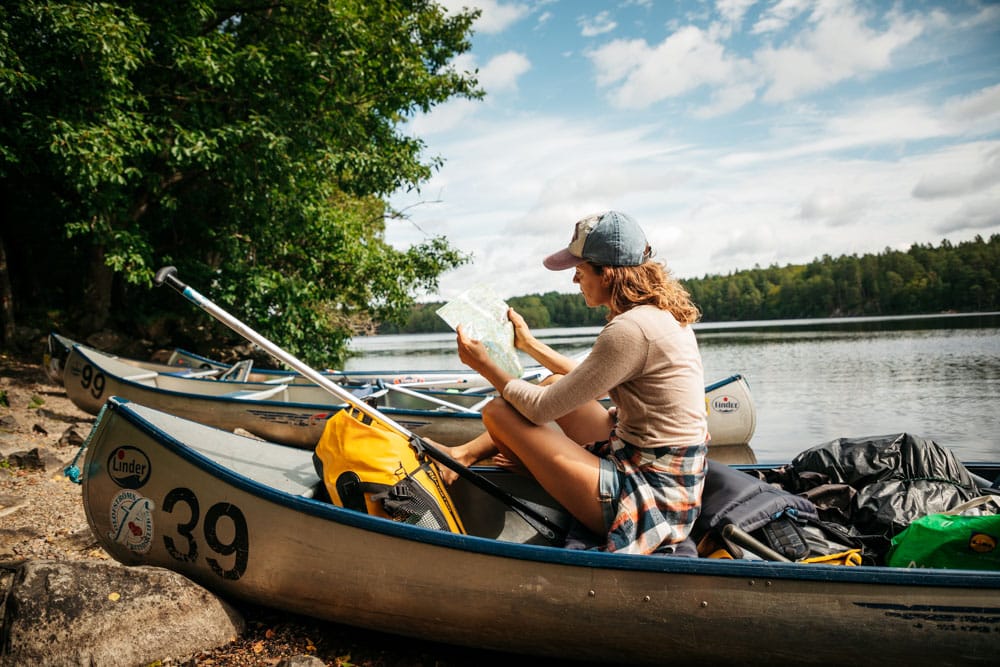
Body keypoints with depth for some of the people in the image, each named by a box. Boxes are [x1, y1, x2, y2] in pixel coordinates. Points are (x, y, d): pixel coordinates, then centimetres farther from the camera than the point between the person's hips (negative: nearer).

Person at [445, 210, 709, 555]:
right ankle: (464, 454, 28)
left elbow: (542, 409, -17)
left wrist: (485, 365, -2)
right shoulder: (662, 311, 5)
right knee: (556, 384, 20)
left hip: (649, 498, -10)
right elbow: (588, 381, 18)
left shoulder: (630, 330, -24)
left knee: (497, 411, -7)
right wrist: (529, 343, 23)